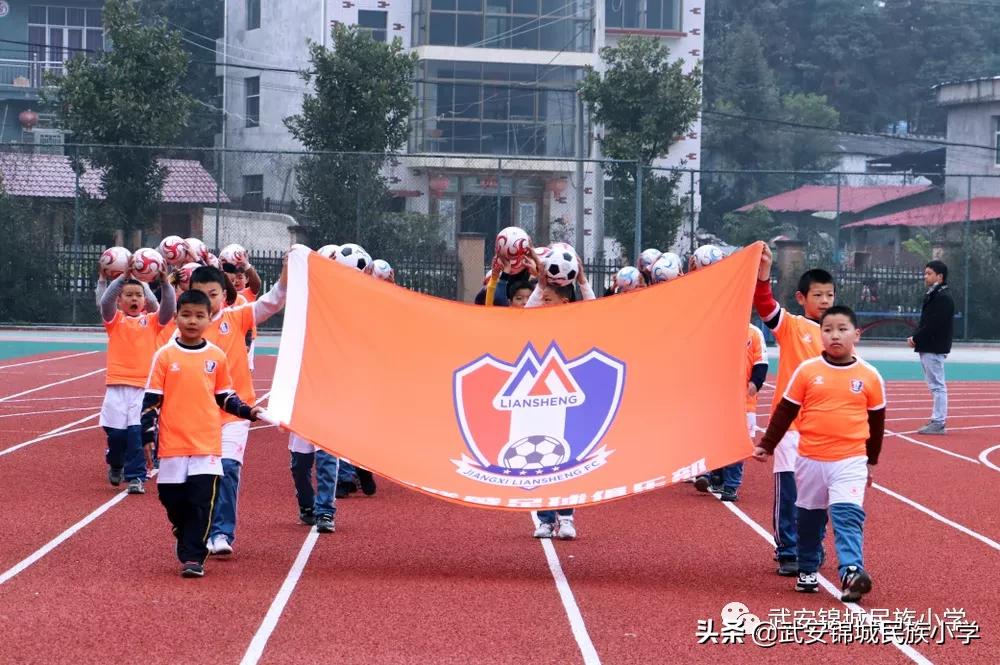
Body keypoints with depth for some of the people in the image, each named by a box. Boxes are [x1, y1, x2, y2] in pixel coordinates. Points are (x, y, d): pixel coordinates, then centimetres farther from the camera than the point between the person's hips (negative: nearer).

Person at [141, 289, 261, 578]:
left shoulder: (216, 356, 5)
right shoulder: (165, 355, 0)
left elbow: (225, 395, 14)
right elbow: (152, 399, 2)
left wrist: (247, 411, -2)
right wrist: (148, 437, -3)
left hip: (207, 444, 0)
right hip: (172, 443, 0)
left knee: (201, 502, -7)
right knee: (174, 502, 6)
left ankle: (194, 557, -4)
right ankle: (188, 550, 26)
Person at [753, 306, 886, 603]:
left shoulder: (870, 377, -1)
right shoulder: (807, 371, -2)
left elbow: (876, 420, 11)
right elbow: (785, 410, 7)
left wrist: (871, 461, 16)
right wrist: (767, 445, 7)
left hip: (851, 460, -2)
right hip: (810, 459, 2)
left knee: (848, 514, -18)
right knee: (809, 517, 14)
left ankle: (851, 573, -27)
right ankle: (807, 570, 30)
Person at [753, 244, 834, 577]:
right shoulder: (790, 326, -1)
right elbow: (765, 305, -18)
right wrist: (763, 275, -34)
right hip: (791, 421, -4)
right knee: (788, 490, -4)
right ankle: (787, 553, 4)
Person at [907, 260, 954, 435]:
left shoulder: (943, 297, -15)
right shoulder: (931, 295, 16)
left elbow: (933, 324, -22)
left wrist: (916, 338, -15)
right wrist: (915, 338, 3)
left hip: (935, 348, -10)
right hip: (928, 348, 10)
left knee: (937, 385, -8)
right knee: (936, 385, 13)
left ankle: (938, 423, -7)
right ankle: (937, 420, 18)